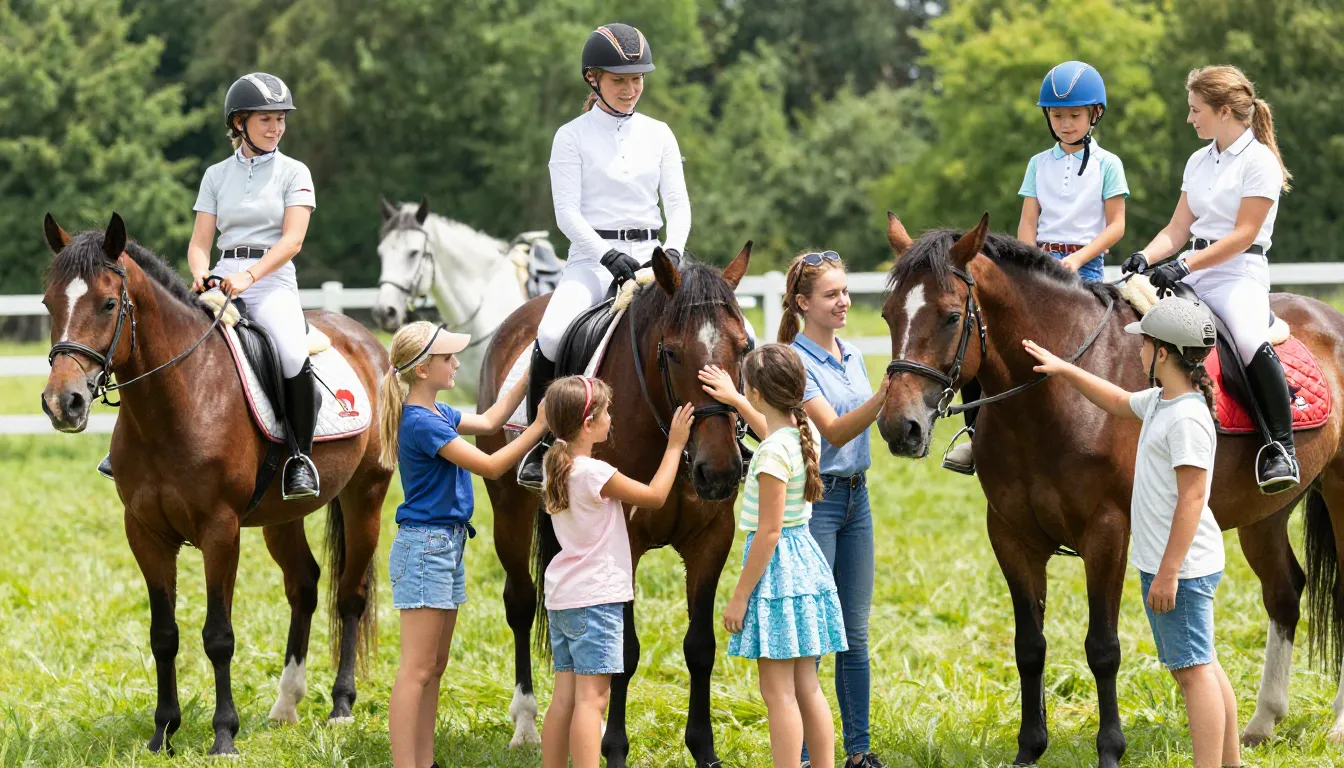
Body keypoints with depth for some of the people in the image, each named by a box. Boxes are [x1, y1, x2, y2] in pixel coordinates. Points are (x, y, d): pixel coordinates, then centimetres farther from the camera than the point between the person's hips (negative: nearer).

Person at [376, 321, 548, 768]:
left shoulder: (436, 414, 10)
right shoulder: (422, 423, -19)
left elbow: (487, 423, 25)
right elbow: (490, 466, -18)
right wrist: (542, 424, -15)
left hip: (447, 545, 10)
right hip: (424, 545, -10)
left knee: (434, 667, 13)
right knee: (416, 670, -11)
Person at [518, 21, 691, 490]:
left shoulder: (658, 135, 12)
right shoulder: (572, 137, 2)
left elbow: (678, 204, 7)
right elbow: (567, 213, -5)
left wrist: (672, 251, -14)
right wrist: (609, 256, -20)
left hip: (650, 257, 3)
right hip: (591, 257, -3)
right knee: (551, 335, -32)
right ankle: (538, 445, -15)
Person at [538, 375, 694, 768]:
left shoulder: (559, 468, 8)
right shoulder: (595, 474, -16)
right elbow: (655, 496, -7)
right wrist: (675, 446, 3)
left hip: (562, 599, 9)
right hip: (595, 599, -9)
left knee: (564, 698, 9)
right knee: (591, 698, -10)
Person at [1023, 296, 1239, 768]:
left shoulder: (1187, 418, -20)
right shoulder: (1160, 402, 10)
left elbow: (1191, 499, -24)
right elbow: (1119, 402, 32)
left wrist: (1167, 574, -24)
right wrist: (1064, 370, 29)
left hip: (1182, 567, -10)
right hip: (1166, 563, 10)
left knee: (1194, 670, -10)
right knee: (1200, 667, 15)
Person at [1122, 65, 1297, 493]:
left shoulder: (1259, 161, -7)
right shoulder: (1199, 162, 17)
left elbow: (1243, 235, -14)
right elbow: (1179, 229, 15)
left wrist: (1184, 267, -22)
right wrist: (1147, 257, -6)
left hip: (1240, 274, -8)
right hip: (1193, 272, 8)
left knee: (1252, 343, -35)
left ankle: (1281, 448, -25)